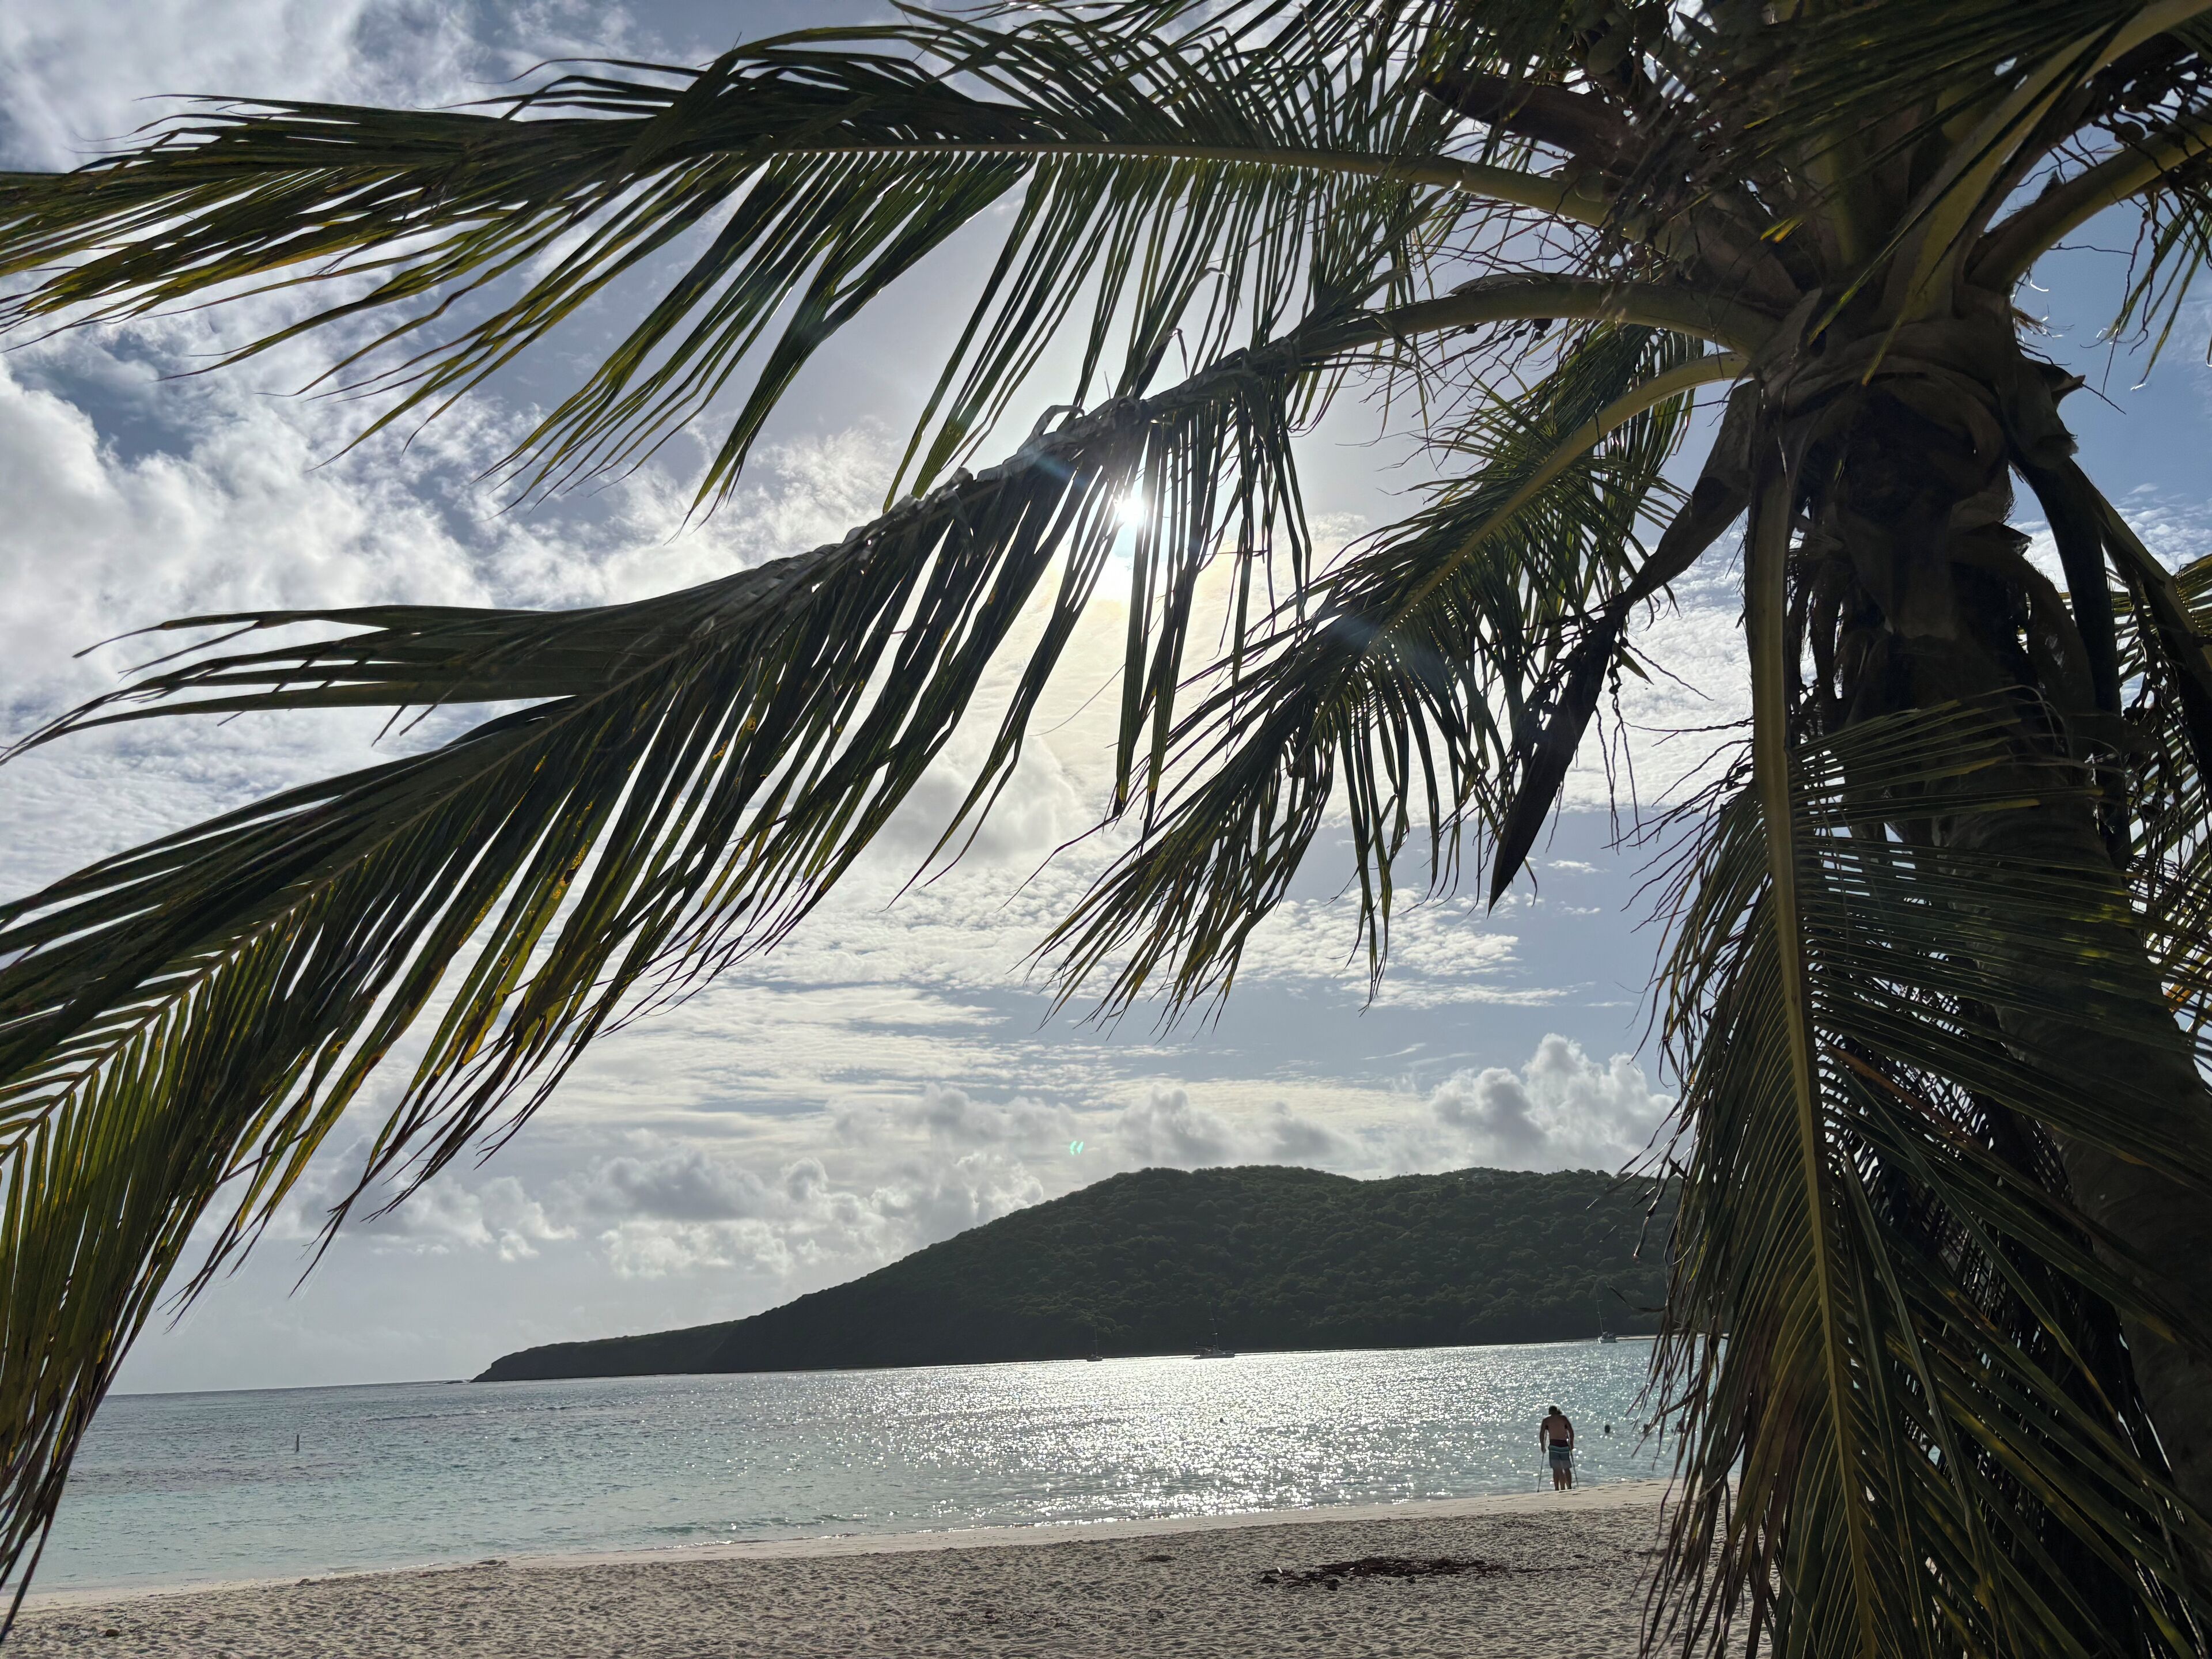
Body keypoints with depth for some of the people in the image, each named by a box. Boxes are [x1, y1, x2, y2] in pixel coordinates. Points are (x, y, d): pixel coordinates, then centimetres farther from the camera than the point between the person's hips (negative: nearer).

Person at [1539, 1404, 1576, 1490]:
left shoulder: (1546, 1420, 8)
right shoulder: (1563, 1418, 11)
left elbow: (1541, 1434, 0)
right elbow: (1571, 1432, 4)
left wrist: (1543, 1446, 9)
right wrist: (1571, 1443, 12)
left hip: (1553, 1445, -2)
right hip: (1564, 1445, 2)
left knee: (1557, 1469, -2)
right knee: (1567, 1469, 14)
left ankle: (1557, 1489, -7)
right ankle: (1569, 1487, 13)